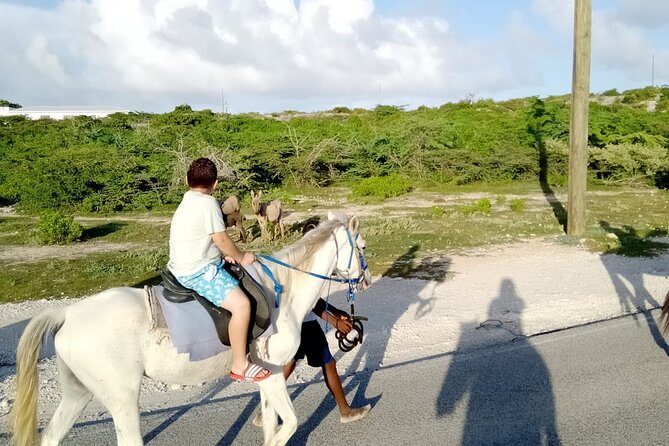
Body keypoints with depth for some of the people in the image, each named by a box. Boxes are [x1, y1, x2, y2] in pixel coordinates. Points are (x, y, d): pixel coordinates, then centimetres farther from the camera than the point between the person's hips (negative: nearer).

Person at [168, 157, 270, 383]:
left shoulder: (188, 201, 14)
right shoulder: (208, 203, -16)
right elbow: (221, 239, -16)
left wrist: (225, 255, 9)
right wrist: (242, 257, -1)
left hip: (184, 267, 11)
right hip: (198, 272, -11)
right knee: (241, 304, -23)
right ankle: (240, 366, -15)